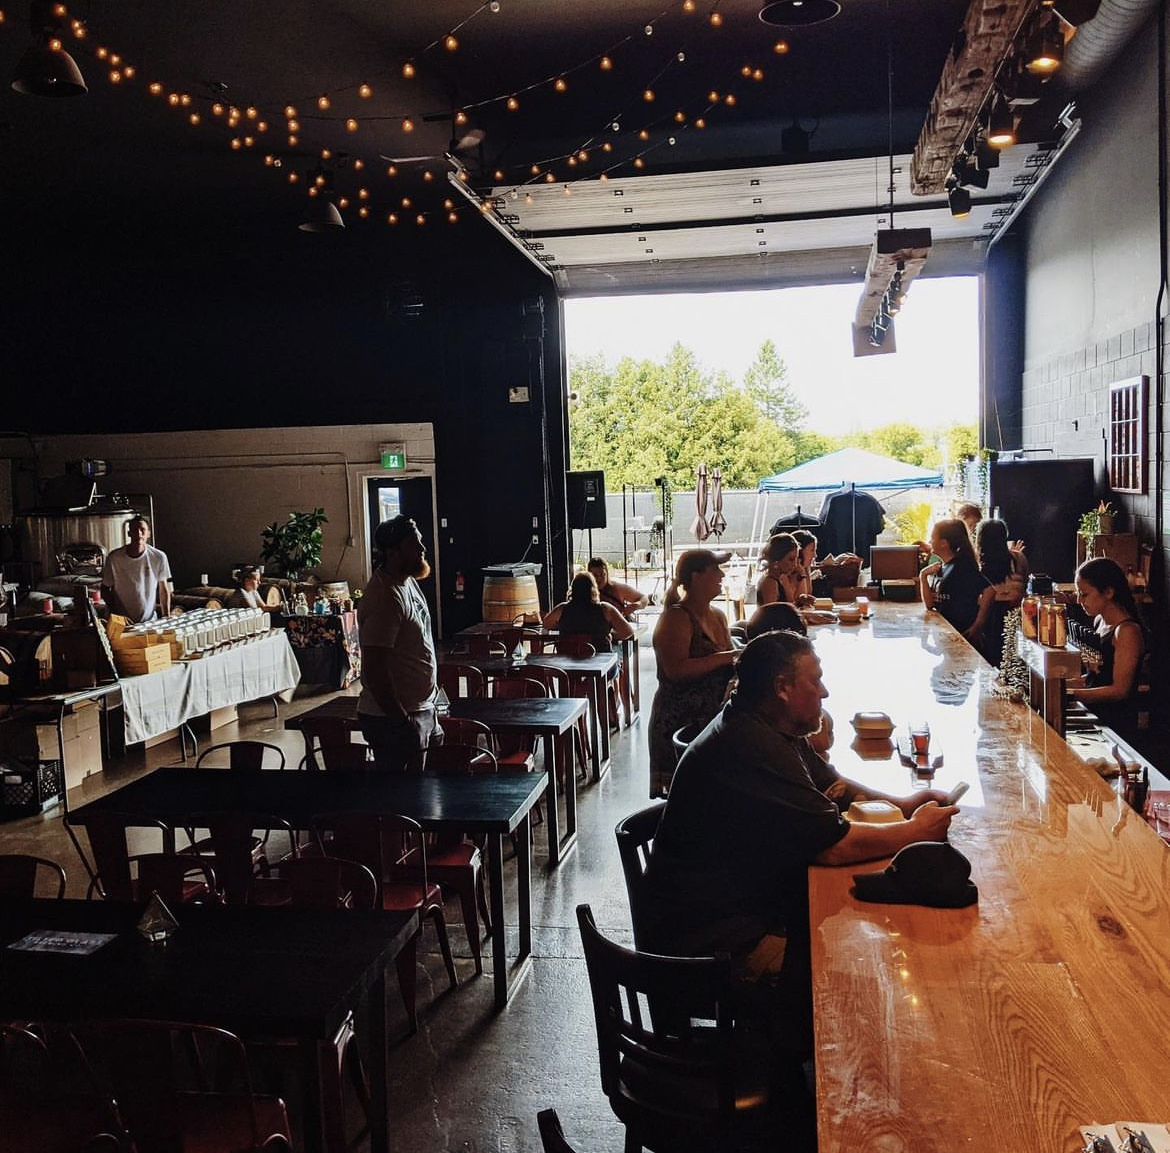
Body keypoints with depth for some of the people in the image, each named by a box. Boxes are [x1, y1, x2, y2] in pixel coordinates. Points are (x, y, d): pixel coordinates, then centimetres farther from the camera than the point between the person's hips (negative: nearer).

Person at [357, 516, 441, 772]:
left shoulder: (408, 582, 9)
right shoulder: (384, 598, -22)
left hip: (421, 710, 9)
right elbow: (373, 669, -26)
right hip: (394, 719, -9)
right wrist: (403, 722, -24)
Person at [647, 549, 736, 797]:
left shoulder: (718, 617, 14)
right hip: (679, 722, -8)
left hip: (713, 719, 8)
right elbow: (676, 669, -24)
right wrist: (724, 658, -23)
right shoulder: (675, 618, -12)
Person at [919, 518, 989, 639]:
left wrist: (976, 626, -14)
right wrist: (923, 576, -7)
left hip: (962, 632, -7)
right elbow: (930, 605, 5)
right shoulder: (939, 567, 9)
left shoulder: (962, 567, -12)